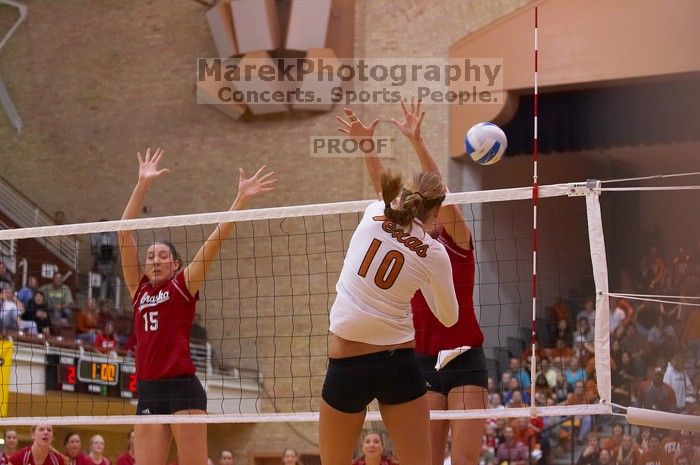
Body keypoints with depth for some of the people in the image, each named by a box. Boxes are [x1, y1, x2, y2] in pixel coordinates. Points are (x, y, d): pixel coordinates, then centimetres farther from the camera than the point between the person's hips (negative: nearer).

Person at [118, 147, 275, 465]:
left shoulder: (184, 285, 6)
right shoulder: (139, 289, 16)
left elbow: (215, 240, -2)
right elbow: (125, 233, 13)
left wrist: (242, 198, -9)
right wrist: (142, 184, 9)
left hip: (183, 388, -5)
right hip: (148, 392, 5)